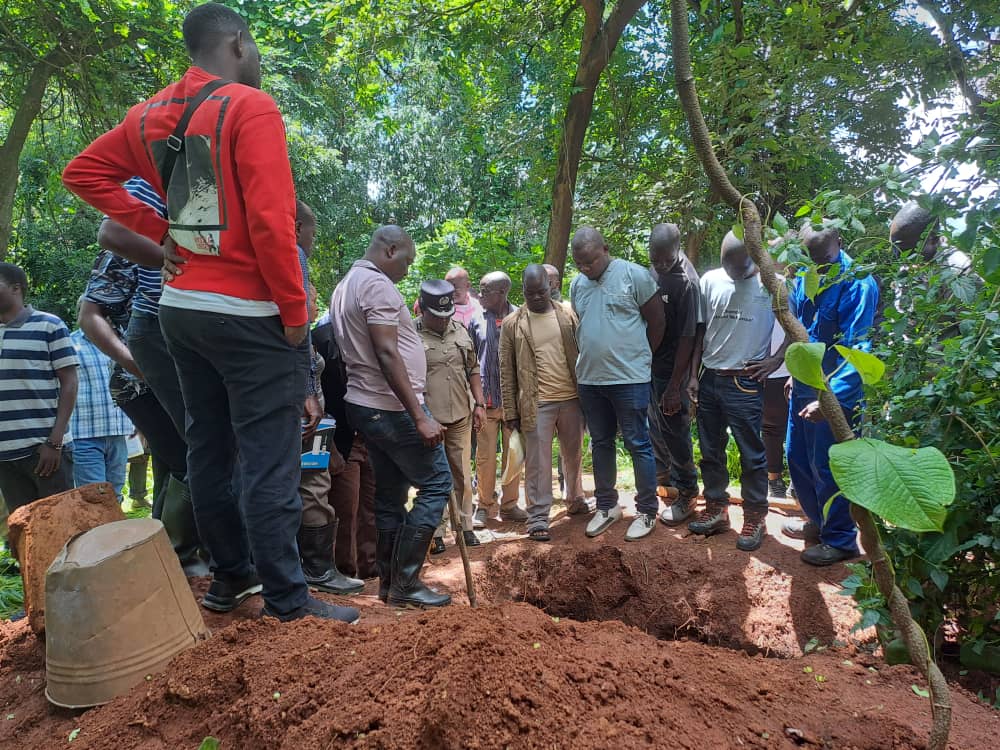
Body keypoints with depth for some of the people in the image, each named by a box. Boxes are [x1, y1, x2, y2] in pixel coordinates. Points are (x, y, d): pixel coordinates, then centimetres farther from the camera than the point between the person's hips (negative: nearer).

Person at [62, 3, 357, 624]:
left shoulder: (150, 116, 12)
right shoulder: (251, 107, -11)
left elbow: (83, 172, 17)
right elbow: (271, 219, -19)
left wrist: (162, 231, 11)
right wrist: (295, 311, -12)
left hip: (182, 305, 8)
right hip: (251, 314, -8)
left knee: (208, 451, 14)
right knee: (270, 463, -3)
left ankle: (229, 579, 28)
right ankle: (288, 601, 6)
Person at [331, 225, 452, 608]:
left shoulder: (346, 285, 18)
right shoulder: (377, 284, -13)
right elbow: (387, 354, -22)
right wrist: (420, 416, -23)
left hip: (366, 405, 10)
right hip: (392, 407, -10)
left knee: (390, 493, 14)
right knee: (435, 483, -3)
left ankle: (388, 582, 20)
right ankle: (405, 582, 0)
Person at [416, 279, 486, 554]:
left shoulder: (460, 330, 9)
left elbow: (473, 369, 16)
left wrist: (479, 404, 9)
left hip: (460, 417, 5)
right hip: (427, 419, -5)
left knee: (462, 474, 12)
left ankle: (465, 526, 25)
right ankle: (435, 532, 15)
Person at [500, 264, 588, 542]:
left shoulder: (568, 317, 5)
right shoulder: (512, 324, 0)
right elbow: (506, 371, 0)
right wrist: (511, 411, -3)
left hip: (572, 399, 3)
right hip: (536, 403, -3)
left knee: (573, 456, 17)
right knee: (537, 462, 0)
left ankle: (576, 500, 38)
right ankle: (538, 518, 7)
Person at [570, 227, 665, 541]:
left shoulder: (634, 275, -9)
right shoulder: (577, 285, 8)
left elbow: (657, 320, -4)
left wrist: (639, 357, 2)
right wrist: (589, 359, 12)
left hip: (629, 378, -5)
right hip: (589, 378, 6)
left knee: (638, 444, 3)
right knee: (601, 444, 15)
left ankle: (647, 511, 16)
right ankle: (606, 506, 29)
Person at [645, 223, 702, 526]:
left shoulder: (686, 282, -19)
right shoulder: (655, 270, 3)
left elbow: (687, 337, -19)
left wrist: (675, 386, -19)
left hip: (670, 369, -7)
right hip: (649, 364, 7)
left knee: (674, 432, 2)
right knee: (654, 429, 18)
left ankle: (686, 494, 17)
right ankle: (664, 480, 37)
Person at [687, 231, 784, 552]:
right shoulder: (710, 280, 3)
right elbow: (700, 331, 8)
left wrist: (776, 359, -6)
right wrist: (694, 375, 6)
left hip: (745, 382, -4)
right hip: (709, 379, 4)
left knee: (751, 453, 2)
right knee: (710, 451, 12)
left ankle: (755, 518, 17)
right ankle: (716, 509, 27)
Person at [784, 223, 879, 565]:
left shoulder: (858, 284, -19)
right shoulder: (804, 277, 2)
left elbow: (856, 351, -24)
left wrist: (829, 398, -32)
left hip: (836, 394, -7)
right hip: (803, 386, 7)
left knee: (827, 468, 3)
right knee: (797, 458, 17)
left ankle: (840, 540, 24)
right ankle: (818, 521, 39)